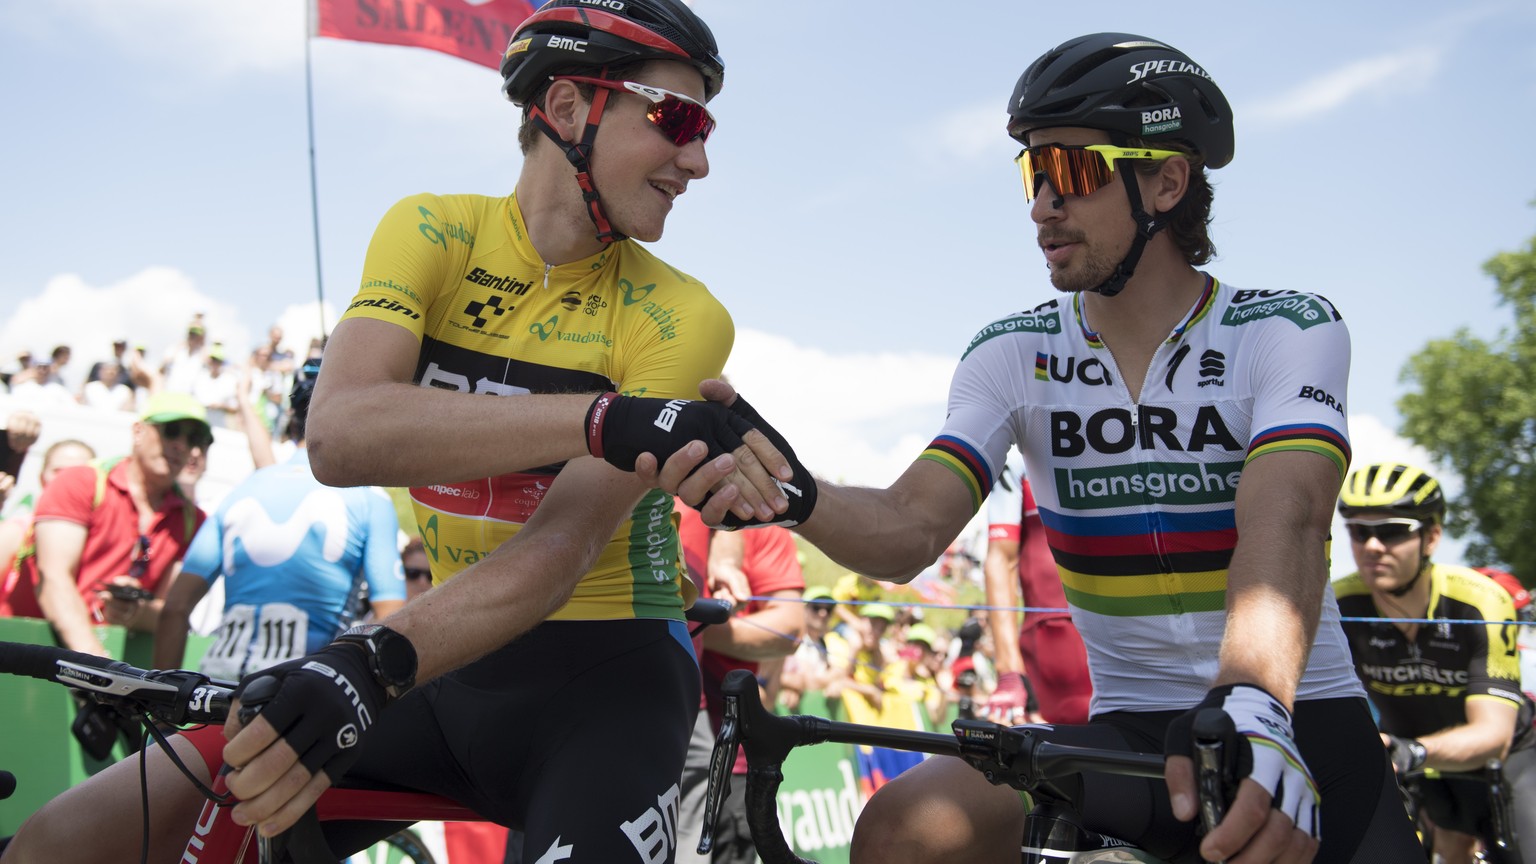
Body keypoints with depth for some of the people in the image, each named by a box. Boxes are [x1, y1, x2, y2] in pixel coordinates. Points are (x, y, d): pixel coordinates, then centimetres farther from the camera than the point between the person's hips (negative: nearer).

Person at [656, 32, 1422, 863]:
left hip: (1302, 727, -2)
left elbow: (1283, 525, -25)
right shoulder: (1014, 355, 1)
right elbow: (910, 527, -12)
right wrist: (791, 493, -35)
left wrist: (1253, 702, -44)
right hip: (1126, 731, 2)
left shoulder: (1290, 331, -7)